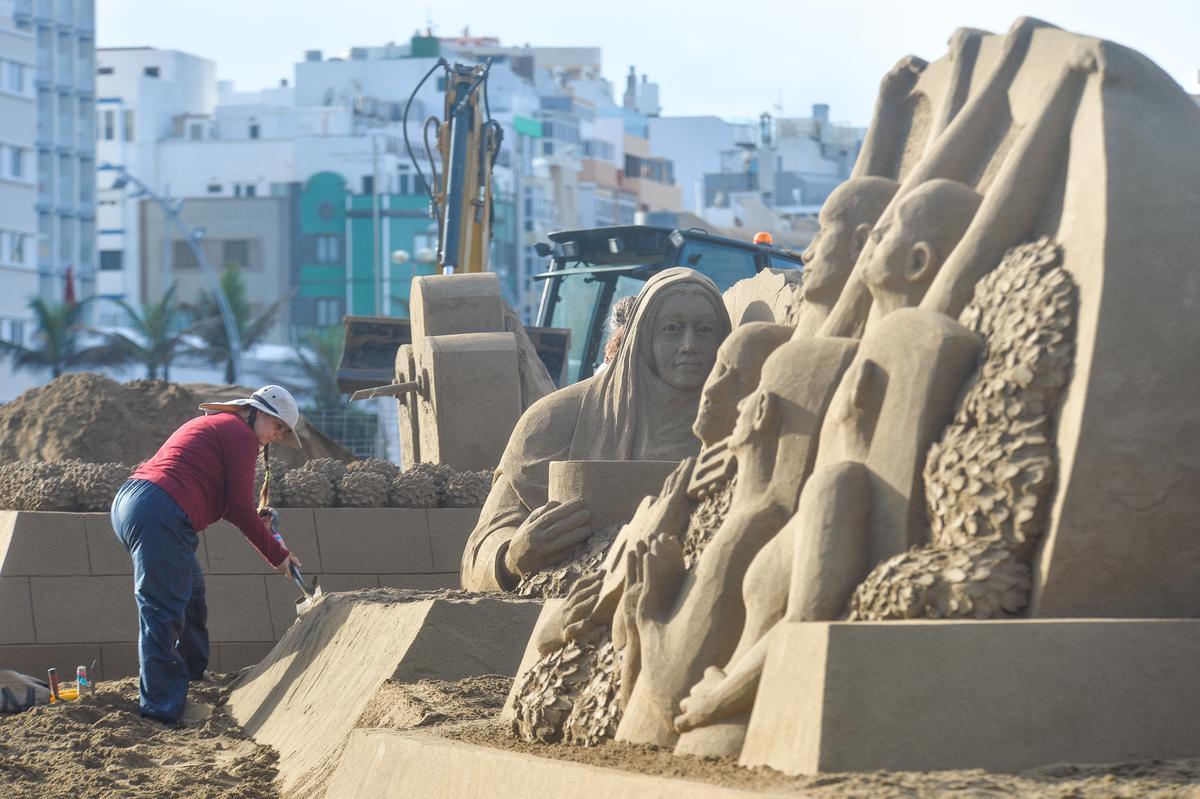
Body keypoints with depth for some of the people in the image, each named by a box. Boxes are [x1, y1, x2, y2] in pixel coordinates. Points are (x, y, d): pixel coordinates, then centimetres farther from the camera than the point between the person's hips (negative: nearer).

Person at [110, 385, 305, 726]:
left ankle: (191, 676, 37)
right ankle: (162, 711, -11)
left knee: (190, 592, 25)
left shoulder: (213, 425, 29)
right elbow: (240, 509, -3)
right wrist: (277, 554, 8)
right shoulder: (240, 434, -1)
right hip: (159, 516, -10)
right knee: (163, 612, -10)